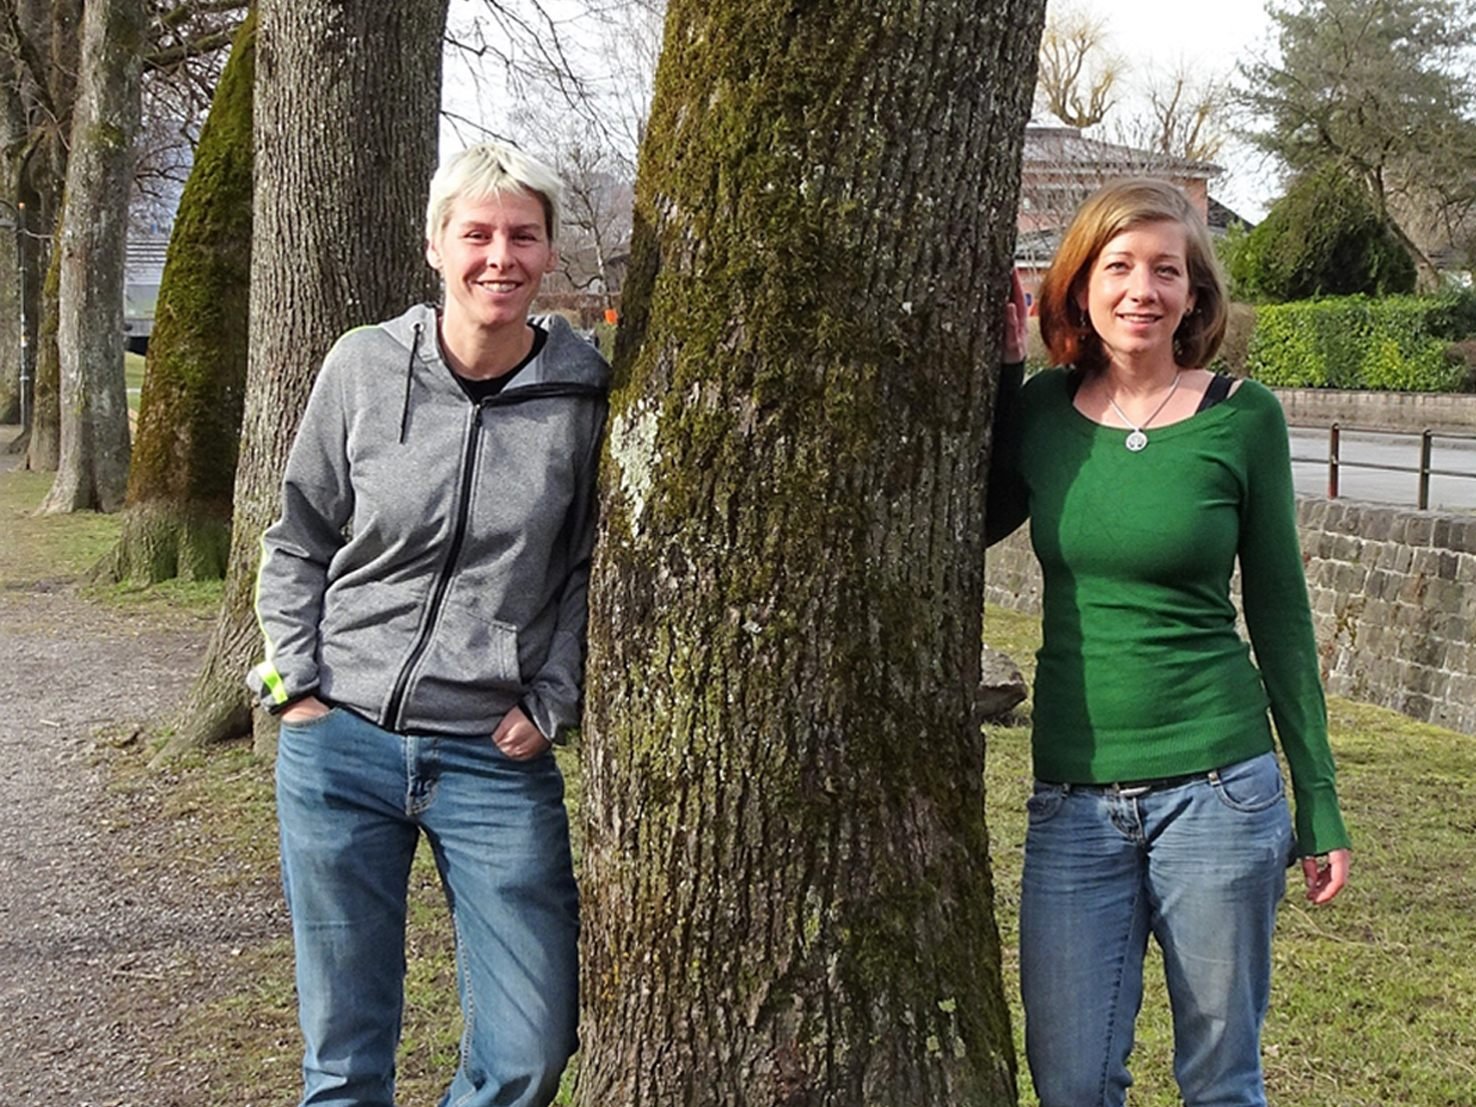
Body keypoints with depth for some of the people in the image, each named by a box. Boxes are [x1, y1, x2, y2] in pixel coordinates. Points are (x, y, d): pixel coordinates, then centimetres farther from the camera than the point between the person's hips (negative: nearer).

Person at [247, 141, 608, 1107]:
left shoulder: (584, 396, -3)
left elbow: (590, 569, 8)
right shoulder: (363, 367, -1)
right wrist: (296, 684, 2)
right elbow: (298, 542, 9)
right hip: (341, 744, 1)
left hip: (496, 761, 0)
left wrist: (550, 705, 0)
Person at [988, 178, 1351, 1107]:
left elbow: (1280, 612, 2)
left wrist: (1320, 804, 3)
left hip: (1216, 788, -2)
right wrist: (998, 368, 2)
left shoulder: (1242, 417, -4)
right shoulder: (1042, 407, 3)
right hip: (1072, 796, 2)